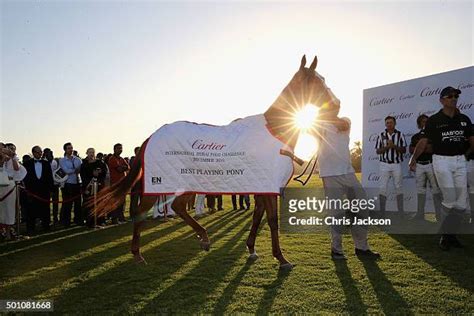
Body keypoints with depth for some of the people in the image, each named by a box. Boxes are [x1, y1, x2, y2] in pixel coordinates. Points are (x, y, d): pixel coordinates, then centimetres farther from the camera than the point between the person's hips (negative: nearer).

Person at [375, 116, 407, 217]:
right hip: (384, 164, 0)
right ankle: (382, 212, 3)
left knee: (398, 187, 5)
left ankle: (401, 212, 12)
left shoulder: (400, 135, 4)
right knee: (383, 188, -1)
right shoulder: (381, 135, 5)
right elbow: (378, 151, 3)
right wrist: (387, 146, -14)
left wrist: (394, 146, -16)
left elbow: (404, 150, -1)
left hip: (397, 164, 0)